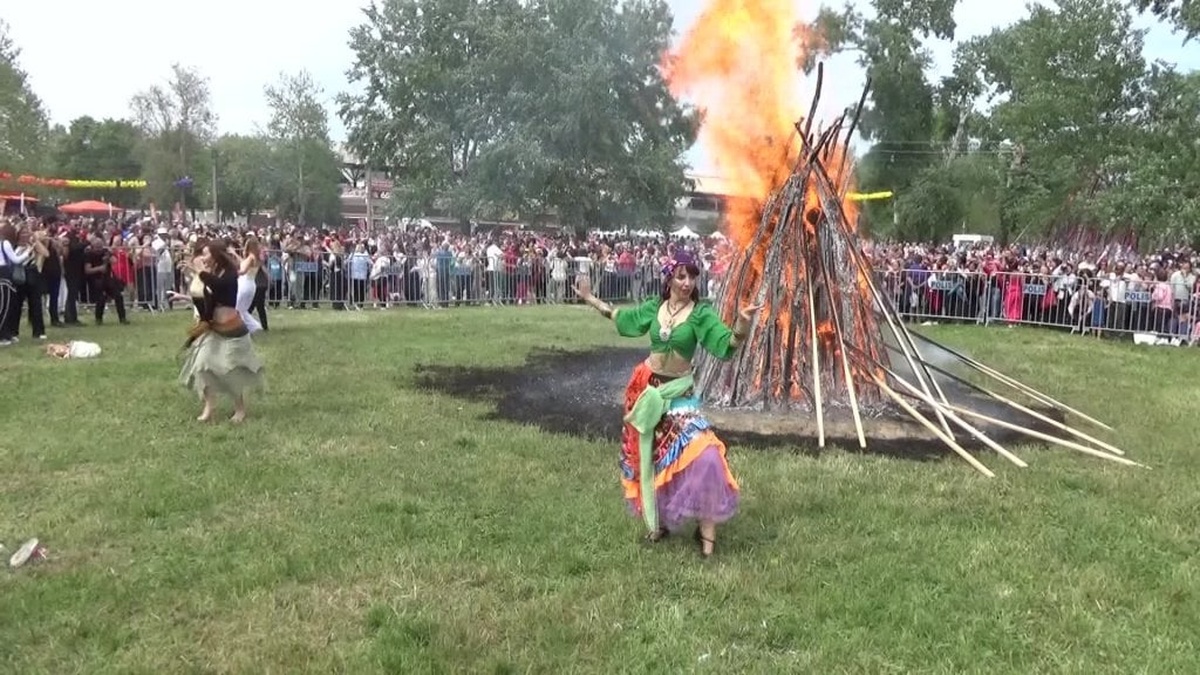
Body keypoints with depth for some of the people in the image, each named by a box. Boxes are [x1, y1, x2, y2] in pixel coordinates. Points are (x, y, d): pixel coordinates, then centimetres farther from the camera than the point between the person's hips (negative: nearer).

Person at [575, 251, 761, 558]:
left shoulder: (700, 313, -9)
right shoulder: (653, 307, 3)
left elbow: (727, 345, -21)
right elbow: (621, 317, 20)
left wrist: (742, 324, -40)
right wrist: (589, 298, 26)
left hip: (678, 392, -4)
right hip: (647, 388, 4)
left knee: (700, 452, -20)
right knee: (649, 456, 12)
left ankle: (706, 529, -10)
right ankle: (659, 520, 31)